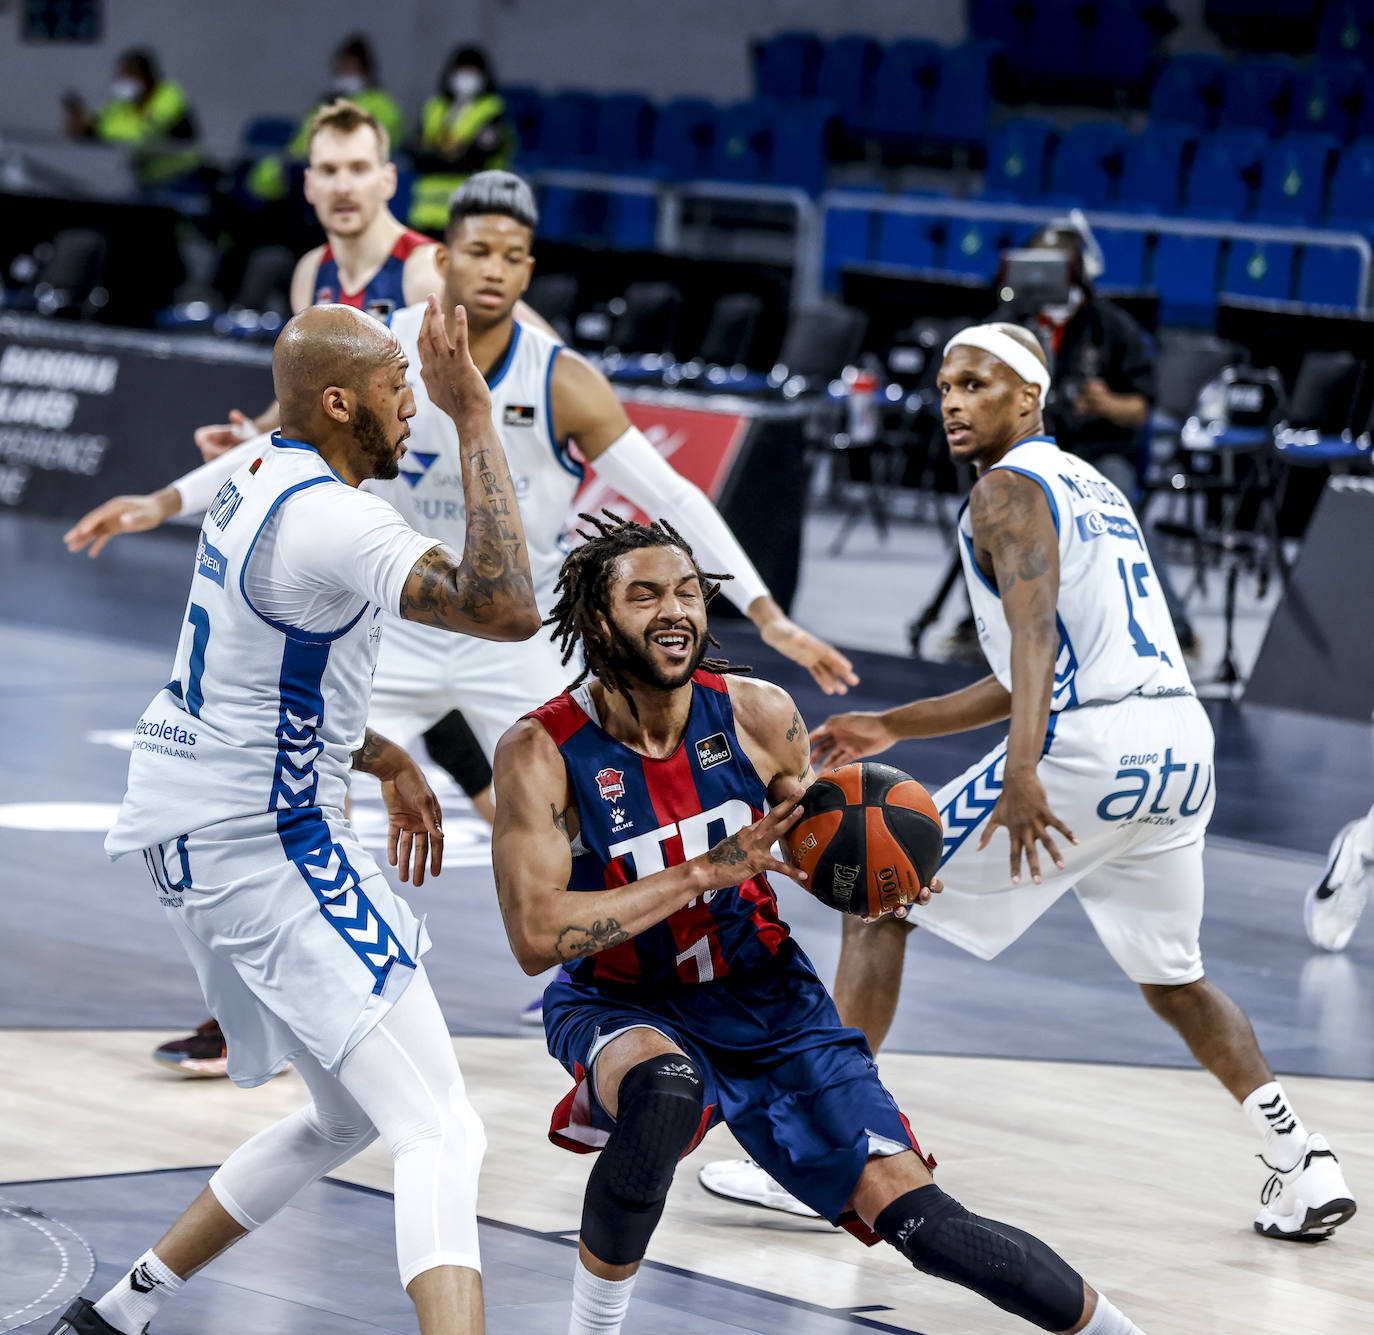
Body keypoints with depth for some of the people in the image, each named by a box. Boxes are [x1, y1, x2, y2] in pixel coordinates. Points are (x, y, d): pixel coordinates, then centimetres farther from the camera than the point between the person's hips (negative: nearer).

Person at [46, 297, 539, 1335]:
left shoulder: (255, 487, 11)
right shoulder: (332, 522, -20)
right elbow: (506, 609, -32)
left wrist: (388, 761, 21)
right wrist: (476, 421, -26)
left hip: (197, 835, 10)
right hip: (263, 850, -10)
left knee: (350, 1114, 23)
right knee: (442, 1134, -16)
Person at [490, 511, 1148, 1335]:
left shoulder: (758, 717, -12)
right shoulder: (542, 752, -21)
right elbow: (534, 936, -29)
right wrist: (705, 872, -32)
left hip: (766, 997, 2)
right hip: (624, 1009, -2)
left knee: (918, 1216, -7)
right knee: (665, 1091, -40)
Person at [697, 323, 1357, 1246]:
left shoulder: (1008, 487, -1)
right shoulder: (1092, 487, 27)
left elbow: (1036, 630, -19)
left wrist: (1022, 772, -31)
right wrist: (893, 728, 32)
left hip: (1088, 749, -8)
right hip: (1183, 743, 8)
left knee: (880, 903, 3)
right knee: (1172, 977, 24)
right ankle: (1307, 1173, 14)